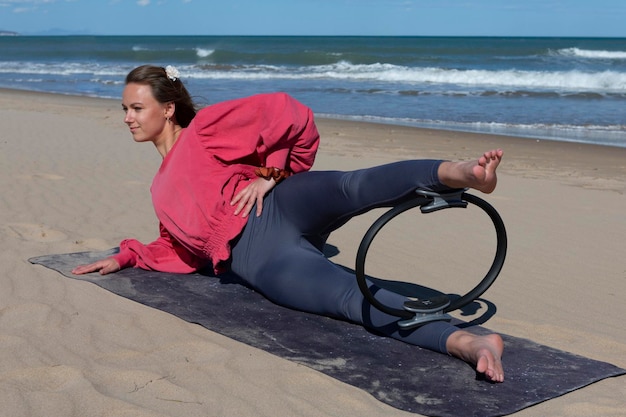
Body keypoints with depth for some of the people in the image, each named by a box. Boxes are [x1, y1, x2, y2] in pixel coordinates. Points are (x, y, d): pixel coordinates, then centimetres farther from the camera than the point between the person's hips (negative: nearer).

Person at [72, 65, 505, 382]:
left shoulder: (204, 128, 12)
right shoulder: (162, 191, 32)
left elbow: (291, 115, 3)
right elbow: (181, 249, 37)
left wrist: (269, 174, 0)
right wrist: (126, 257, 30)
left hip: (281, 209, -3)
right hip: (258, 262, 3)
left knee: (351, 187, -39)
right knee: (356, 297, -27)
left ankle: (458, 172, -62)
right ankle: (469, 343, -50)